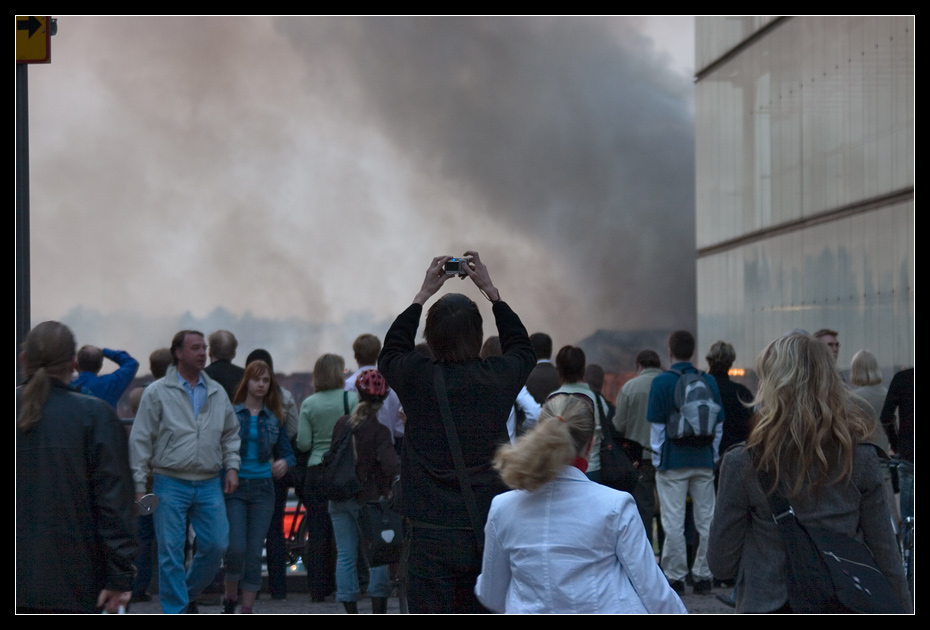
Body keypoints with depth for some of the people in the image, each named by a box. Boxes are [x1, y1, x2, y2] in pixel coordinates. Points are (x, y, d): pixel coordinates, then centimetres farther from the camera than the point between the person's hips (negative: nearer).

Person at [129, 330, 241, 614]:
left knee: (216, 545, 2)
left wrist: (232, 466, 7)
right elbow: (140, 441, -3)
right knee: (171, 551, -2)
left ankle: (189, 592, 26)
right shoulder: (157, 393, -3)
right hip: (171, 484, -4)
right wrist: (139, 485, -6)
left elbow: (231, 433, 21)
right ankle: (176, 610, 7)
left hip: (210, 484, 4)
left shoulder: (217, 393, 11)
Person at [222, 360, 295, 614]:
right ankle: (230, 596, 12)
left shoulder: (274, 418, 10)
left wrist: (284, 463, -9)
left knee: (255, 551, 1)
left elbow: (286, 451, 12)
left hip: (262, 488, 3)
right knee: (236, 547, -13)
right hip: (234, 487, -2)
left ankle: (247, 608, 10)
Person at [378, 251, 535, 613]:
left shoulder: (417, 378, -9)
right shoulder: (499, 377, -4)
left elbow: (390, 353, 17)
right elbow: (522, 349, 22)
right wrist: (491, 291, 27)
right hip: (489, 529, 2)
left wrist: (423, 294, 22)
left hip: (433, 535, -2)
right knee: (482, 614, 12)